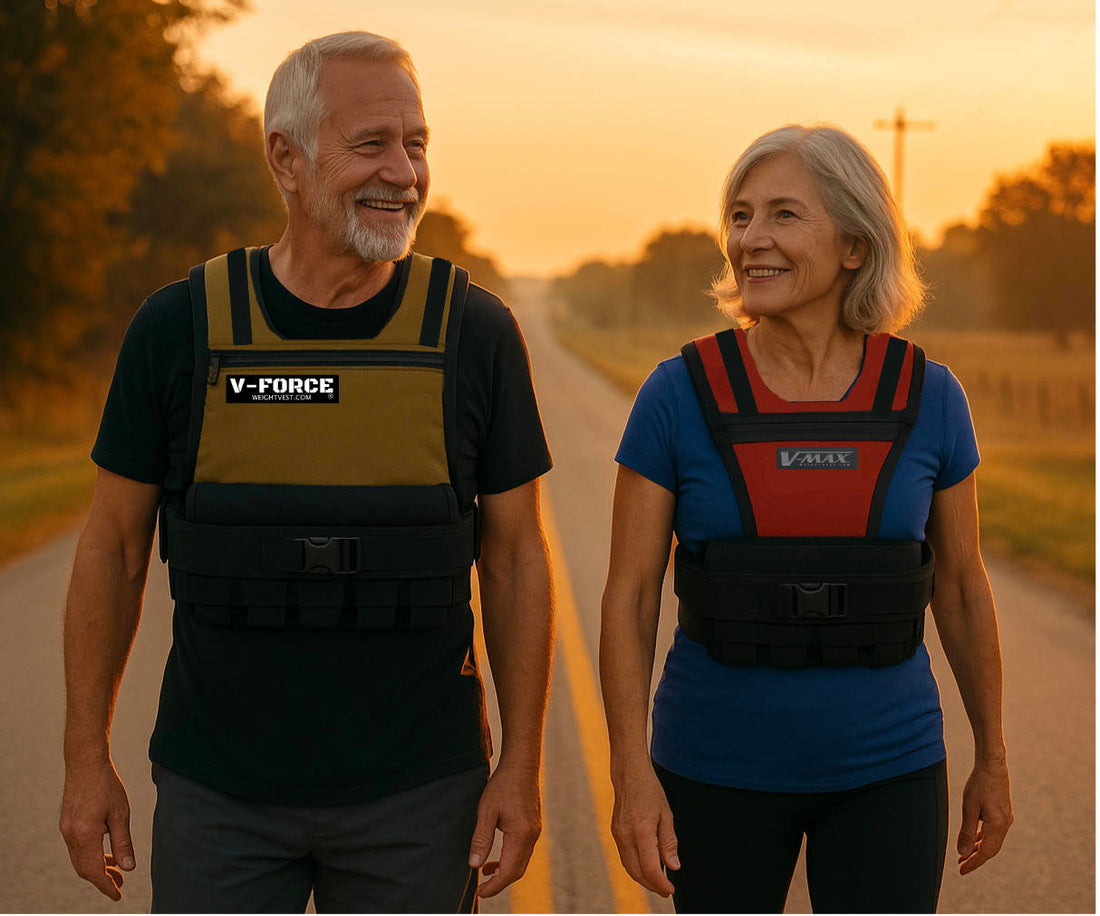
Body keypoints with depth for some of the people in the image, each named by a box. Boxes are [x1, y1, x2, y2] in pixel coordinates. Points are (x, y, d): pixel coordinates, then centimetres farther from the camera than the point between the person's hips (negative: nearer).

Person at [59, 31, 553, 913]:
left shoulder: (475, 330, -3)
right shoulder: (179, 327, -4)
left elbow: (515, 556, 2)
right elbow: (113, 547, 4)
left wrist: (521, 766, -2)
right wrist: (87, 758, 3)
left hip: (416, 795, 0)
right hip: (219, 793, 0)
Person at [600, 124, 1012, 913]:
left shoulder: (928, 398, -5)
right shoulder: (678, 396, -9)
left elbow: (962, 582, 5)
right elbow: (628, 596, -8)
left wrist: (992, 760, 11)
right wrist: (633, 775, -15)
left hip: (884, 770, 1)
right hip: (721, 768, 0)